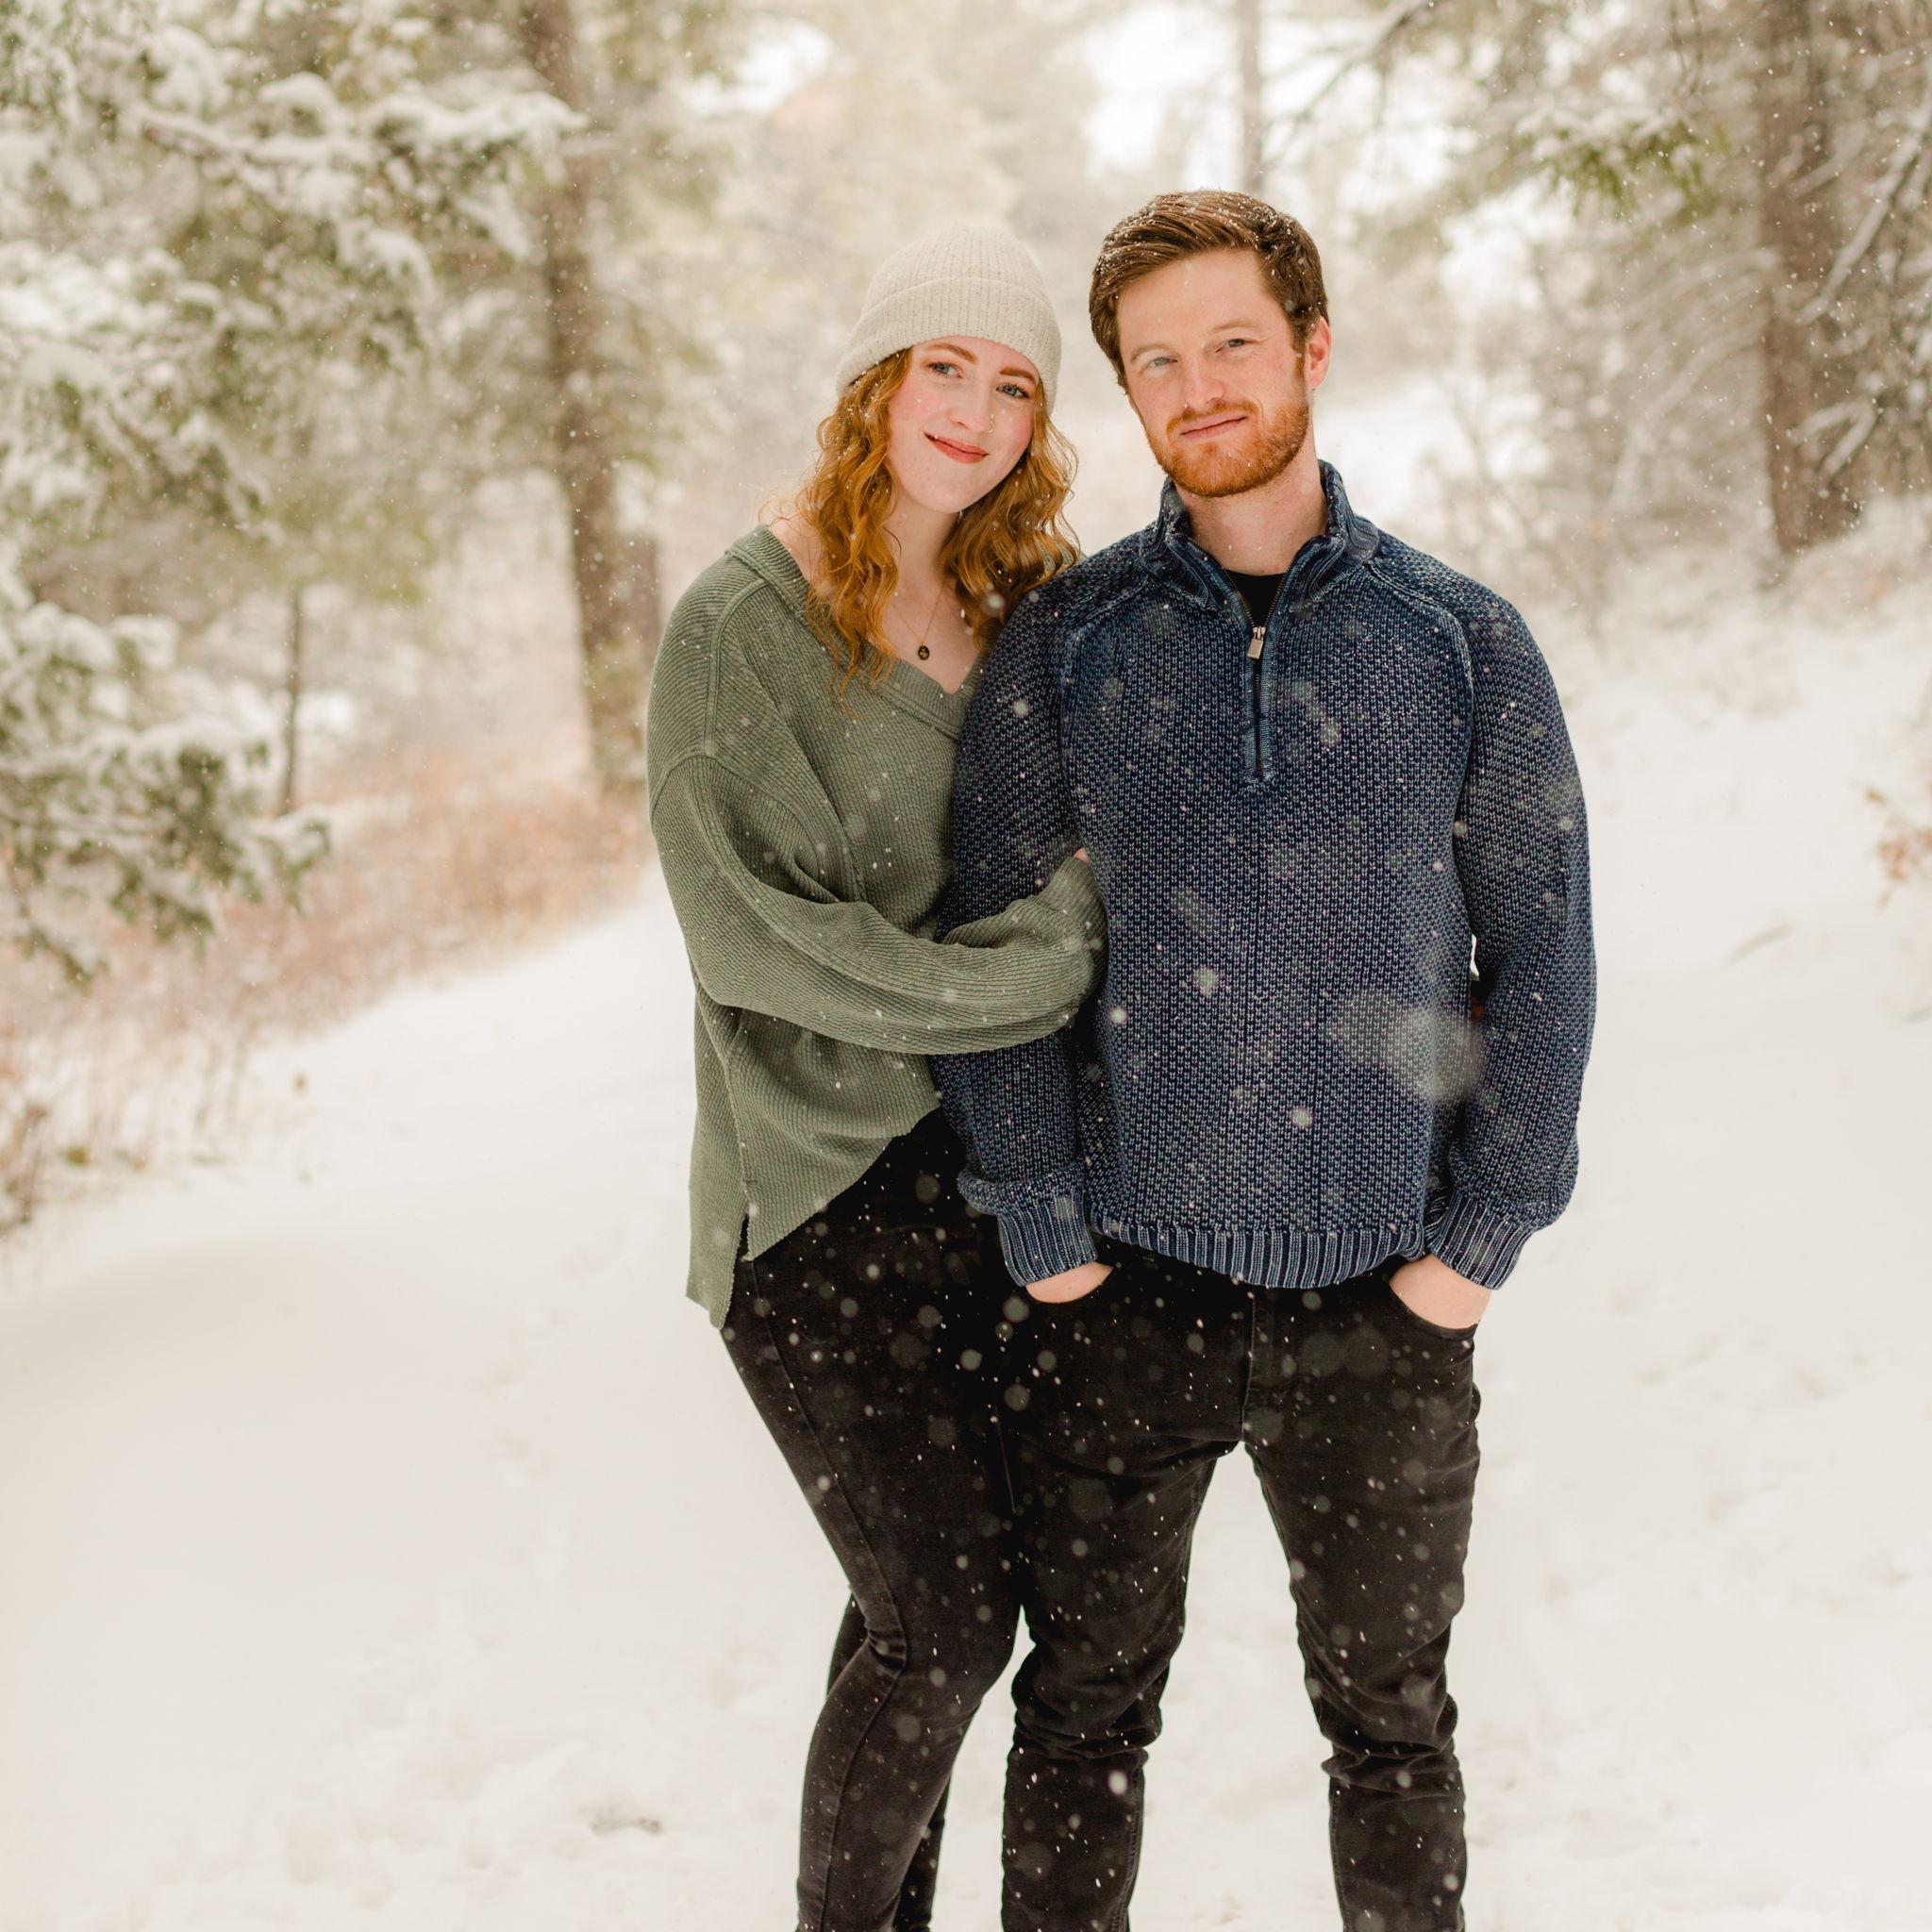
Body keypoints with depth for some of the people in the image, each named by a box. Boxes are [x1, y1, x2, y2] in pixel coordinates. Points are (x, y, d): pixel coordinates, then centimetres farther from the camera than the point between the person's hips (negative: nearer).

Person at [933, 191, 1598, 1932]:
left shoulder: (1463, 643, 2)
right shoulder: (1062, 645, 2)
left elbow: (1541, 958, 3)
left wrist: (1481, 1241, -3)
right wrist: (1042, 1232, -6)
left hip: (1385, 1305, 0)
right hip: (1123, 1290, 0)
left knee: (1391, 1720, 14)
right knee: (1084, 1714, 10)